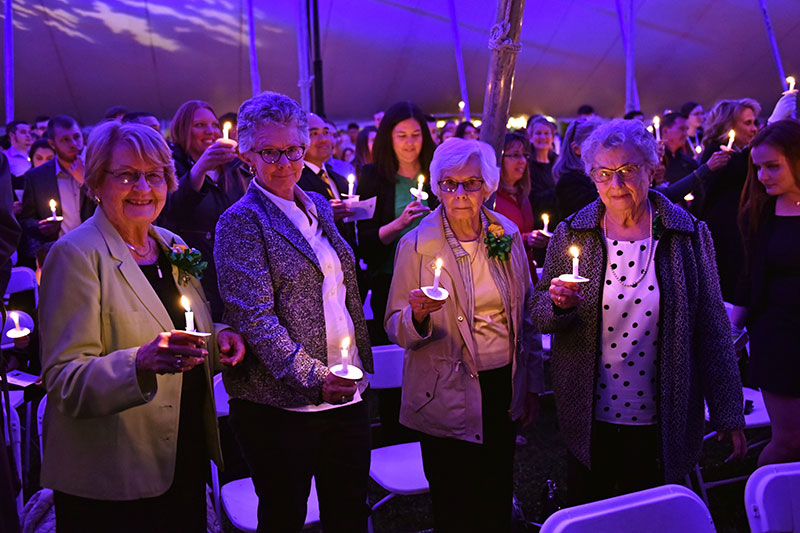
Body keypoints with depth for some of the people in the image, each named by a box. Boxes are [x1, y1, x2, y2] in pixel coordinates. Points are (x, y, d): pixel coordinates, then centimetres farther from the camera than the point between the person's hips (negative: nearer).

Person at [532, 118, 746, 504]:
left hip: (658, 424, -1)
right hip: (589, 421, 1)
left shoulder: (690, 236, -6)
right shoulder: (570, 236, -3)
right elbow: (540, 316, 2)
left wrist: (728, 412, -3)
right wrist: (559, 306, -20)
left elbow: (712, 328, -3)